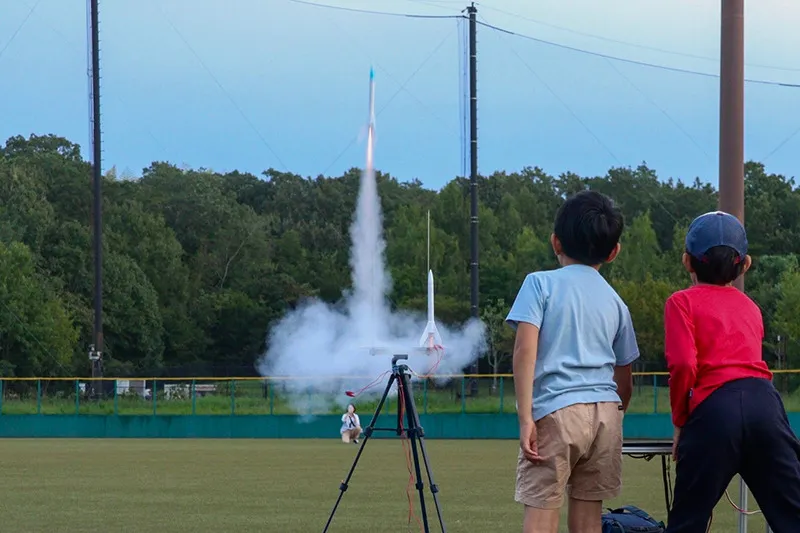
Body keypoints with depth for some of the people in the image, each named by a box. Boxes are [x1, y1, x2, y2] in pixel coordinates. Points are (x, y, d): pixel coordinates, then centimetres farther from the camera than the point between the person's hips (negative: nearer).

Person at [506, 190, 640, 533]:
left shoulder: (541, 284, 3)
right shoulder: (615, 302, 16)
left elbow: (525, 349, -10)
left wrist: (525, 418, -12)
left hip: (555, 409, -4)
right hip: (606, 413, 4)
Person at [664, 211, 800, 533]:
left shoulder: (682, 302, 10)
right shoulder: (750, 307, 26)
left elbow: (683, 365, -5)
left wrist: (680, 422, 7)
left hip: (714, 409, -4)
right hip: (766, 403, 4)